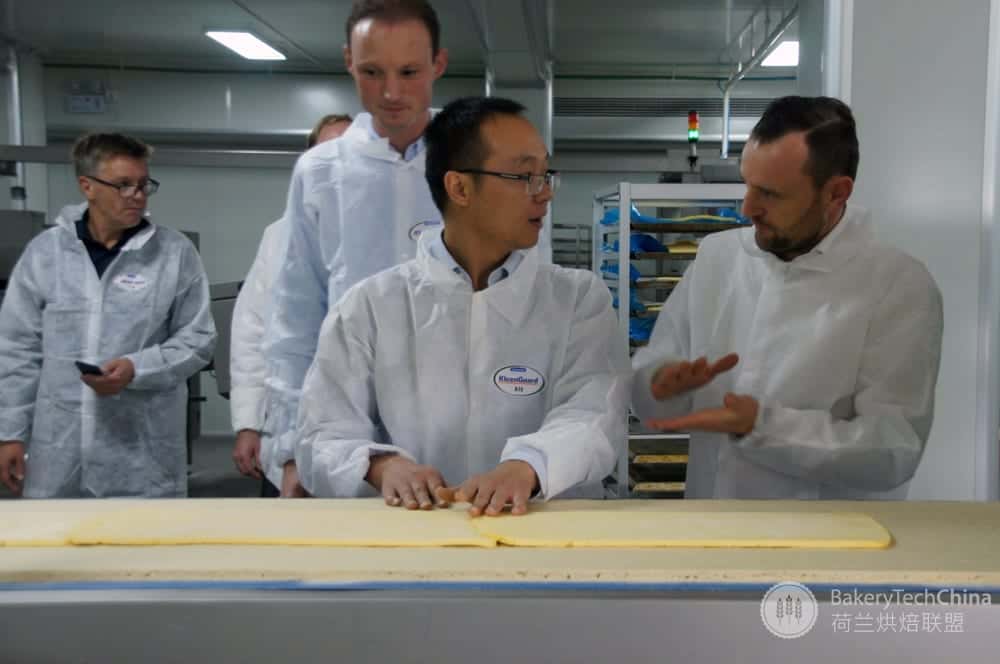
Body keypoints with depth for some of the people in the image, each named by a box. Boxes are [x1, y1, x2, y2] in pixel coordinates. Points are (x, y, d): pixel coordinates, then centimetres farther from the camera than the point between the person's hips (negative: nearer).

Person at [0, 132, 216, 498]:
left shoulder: (176, 252, -2)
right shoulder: (44, 251, 3)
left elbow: (198, 338, 0)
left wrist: (136, 369, -15)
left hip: (142, 456, -2)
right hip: (58, 453, 2)